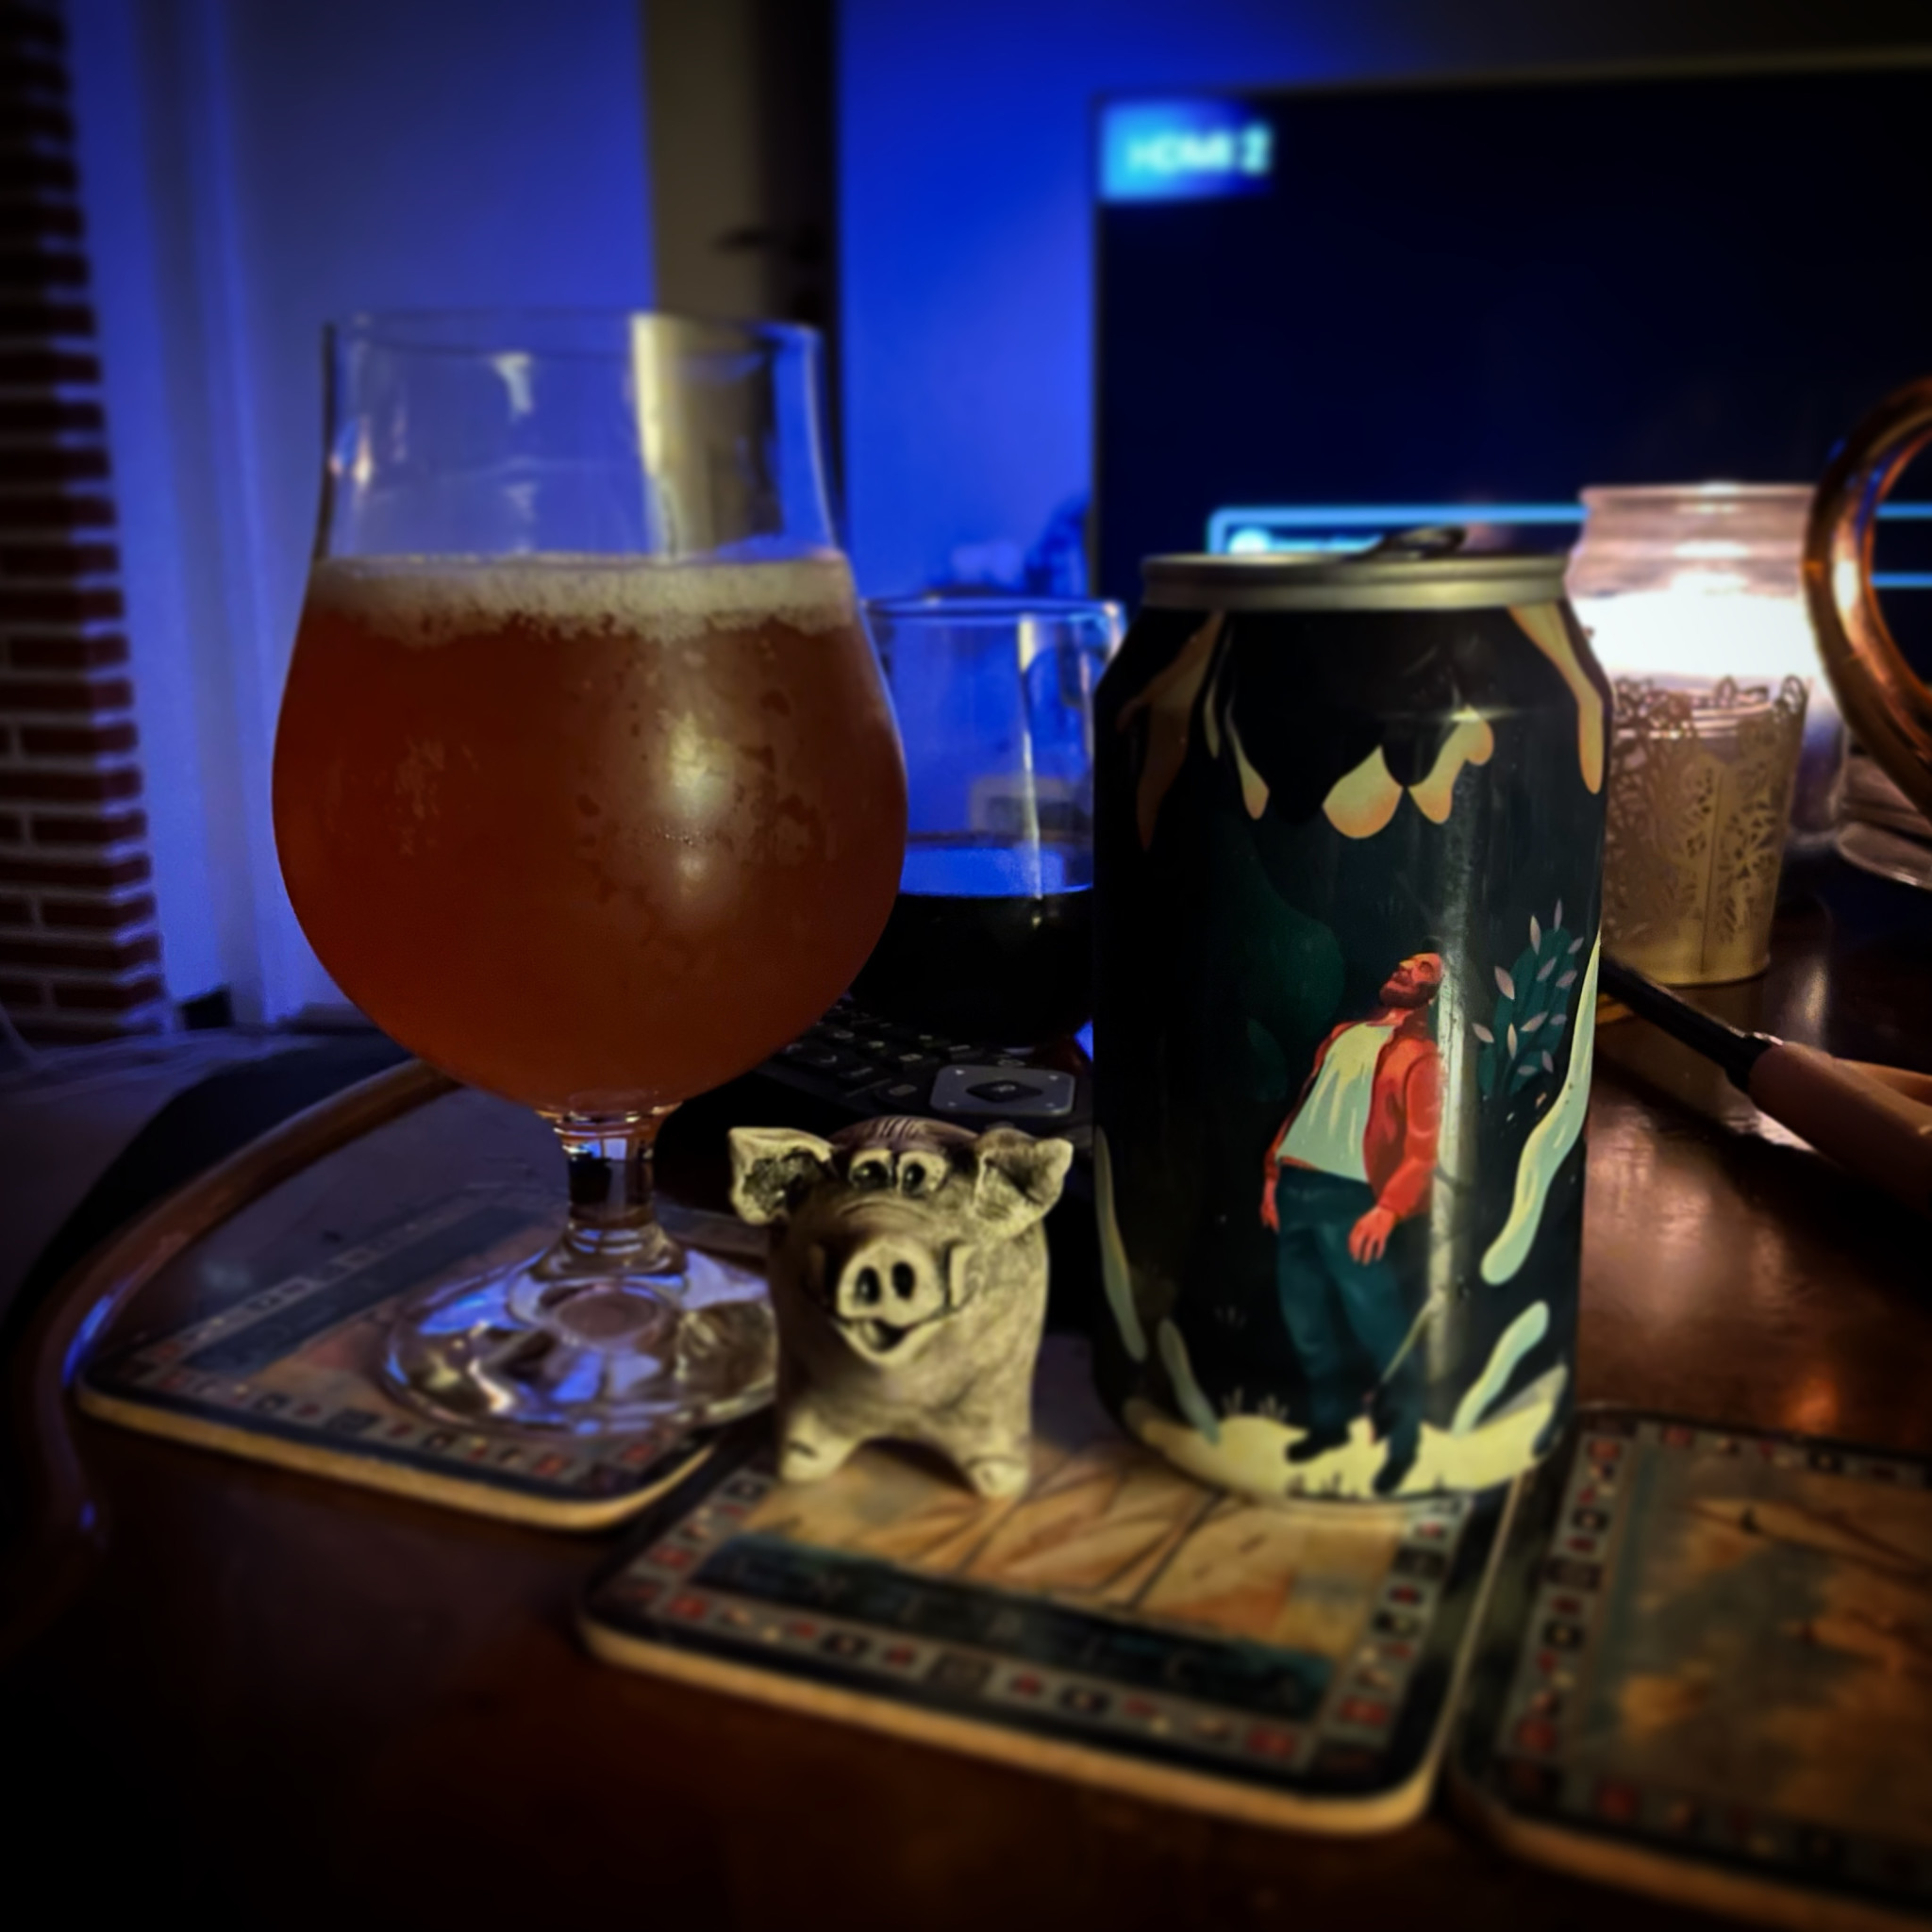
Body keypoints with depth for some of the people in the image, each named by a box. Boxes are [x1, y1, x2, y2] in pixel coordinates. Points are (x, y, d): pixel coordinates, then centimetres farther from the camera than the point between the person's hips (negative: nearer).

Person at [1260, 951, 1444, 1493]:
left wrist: (1389, 1208, -21)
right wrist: (1273, 1170, 13)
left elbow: (1422, 1144, -10)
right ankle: (1331, 1419, 28)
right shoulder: (1344, 1033, 20)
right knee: (1306, 1315, 12)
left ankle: (1402, 1438, 15)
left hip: (1348, 1196, -6)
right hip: (1294, 1187, 6)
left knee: (1376, 1323, -2)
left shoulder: (1420, 1055, -1)